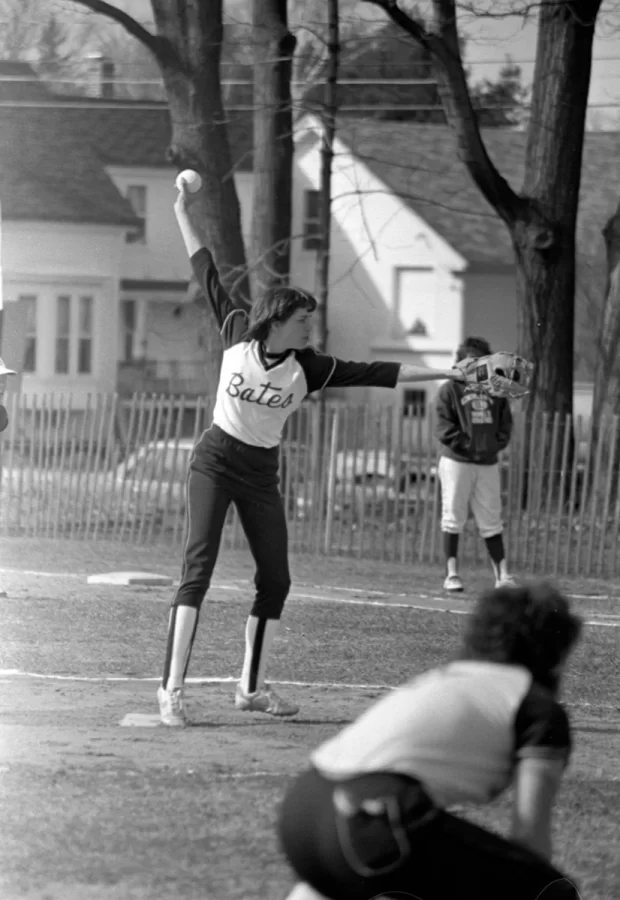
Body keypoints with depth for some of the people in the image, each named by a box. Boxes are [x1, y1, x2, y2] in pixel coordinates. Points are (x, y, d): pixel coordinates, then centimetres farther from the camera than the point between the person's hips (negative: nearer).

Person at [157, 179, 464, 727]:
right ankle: (172, 688, -21)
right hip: (215, 463, -4)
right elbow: (209, 275, -1)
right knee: (198, 568, -15)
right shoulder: (237, 333, -8)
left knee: (275, 579, 5)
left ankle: (252, 686, 19)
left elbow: (374, 374, -7)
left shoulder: (309, 368, -5)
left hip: (262, 475, 4)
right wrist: (183, 215, 5)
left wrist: (441, 373, -12)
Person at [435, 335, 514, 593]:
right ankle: (452, 573, 3)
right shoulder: (450, 389, -1)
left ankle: (502, 575, 6)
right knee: (453, 517, 0)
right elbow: (444, 426, -7)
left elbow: (505, 422, 13)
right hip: (457, 461, -4)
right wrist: (466, 444, -15)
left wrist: (495, 444, -3)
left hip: (488, 463, 4)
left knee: (491, 520, 6)